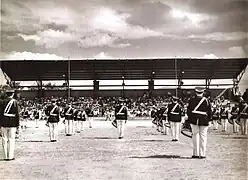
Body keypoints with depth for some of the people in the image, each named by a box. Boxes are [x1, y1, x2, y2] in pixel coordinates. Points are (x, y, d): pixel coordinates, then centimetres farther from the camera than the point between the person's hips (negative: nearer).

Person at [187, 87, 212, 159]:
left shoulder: (192, 100, 0)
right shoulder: (206, 101, -2)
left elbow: (188, 110, 3)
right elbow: (209, 112, 0)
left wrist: (190, 118, 13)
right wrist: (208, 119, 12)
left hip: (194, 120, 1)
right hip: (204, 120, -1)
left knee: (195, 136, 8)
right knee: (203, 137, 5)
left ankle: (196, 154, 8)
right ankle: (202, 154, 5)